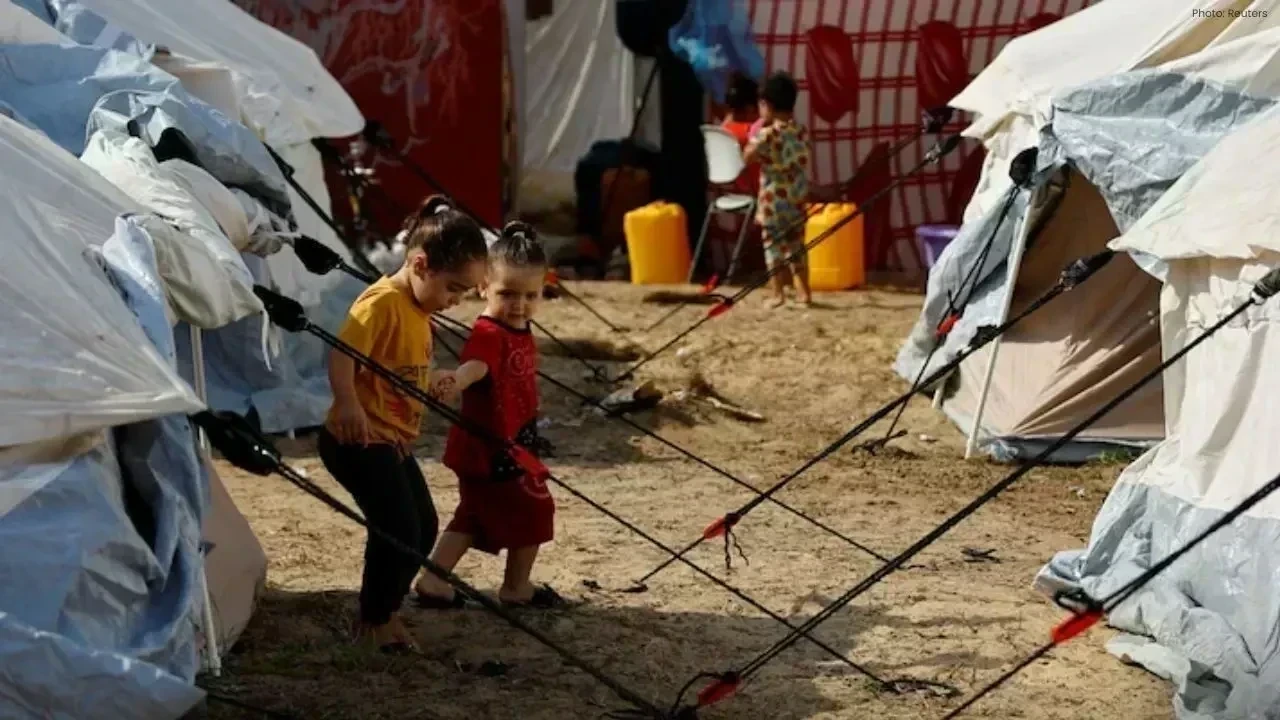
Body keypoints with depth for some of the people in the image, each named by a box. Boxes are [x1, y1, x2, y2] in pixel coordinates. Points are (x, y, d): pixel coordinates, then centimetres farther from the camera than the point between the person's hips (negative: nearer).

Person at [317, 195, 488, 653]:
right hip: (360, 440, -10)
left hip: (394, 440, 10)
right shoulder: (383, 302, -19)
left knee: (423, 527, 14)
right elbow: (341, 353, -30)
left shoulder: (419, 310, 12)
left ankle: (383, 610, 28)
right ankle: (377, 618, 7)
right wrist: (348, 405, -41)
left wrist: (433, 383, 8)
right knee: (399, 529, -11)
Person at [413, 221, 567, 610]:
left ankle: (433, 581, 20)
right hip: (490, 447, -9)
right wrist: (454, 380, -67)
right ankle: (517, 586, 23)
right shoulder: (488, 334, -25)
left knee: (476, 515, 16)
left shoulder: (520, 331, 5)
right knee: (533, 511, 7)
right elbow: (475, 365, -46)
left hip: (512, 443, 9)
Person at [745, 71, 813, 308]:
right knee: (796, 245, 14)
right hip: (797, 198, 5)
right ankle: (803, 292, 16)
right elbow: (802, 163, 12)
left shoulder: (767, 134, -14)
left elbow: (747, 157, -4)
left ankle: (777, 294, -4)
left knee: (773, 245, 0)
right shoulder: (801, 131, 4)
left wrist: (759, 130, 1)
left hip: (773, 199, -5)